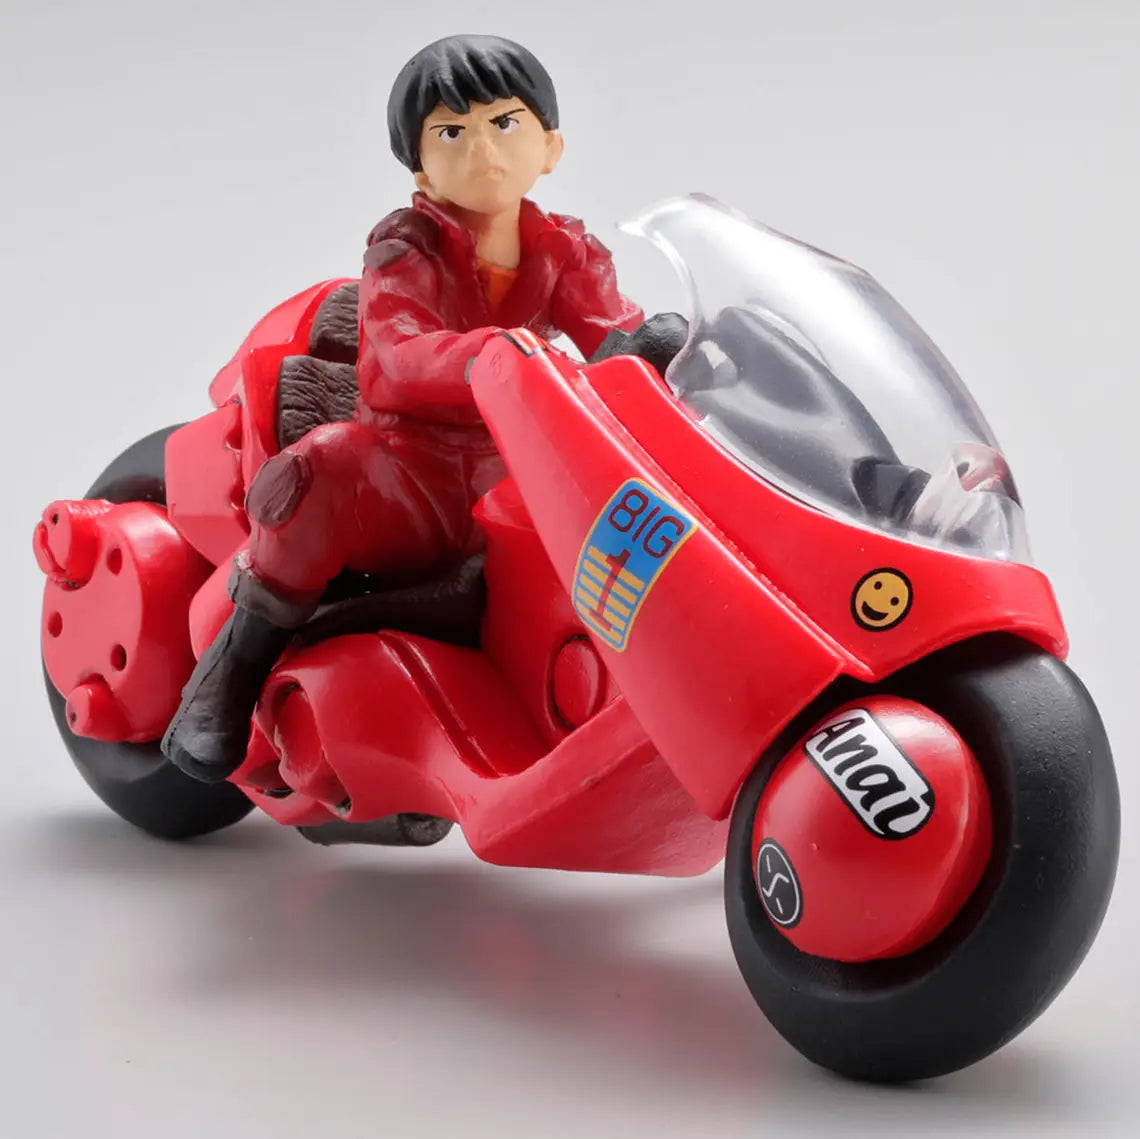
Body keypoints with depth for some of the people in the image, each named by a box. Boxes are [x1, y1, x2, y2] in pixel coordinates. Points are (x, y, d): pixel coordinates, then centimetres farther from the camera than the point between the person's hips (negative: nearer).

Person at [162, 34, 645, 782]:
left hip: (509, 492, 5)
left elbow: (611, 330, -4)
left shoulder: (565, 252, 10)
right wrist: (490, 357, -43)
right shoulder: (406, 250, -5)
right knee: (326, 467, -35)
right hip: (406, 481, -4)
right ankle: (238, 666, -16)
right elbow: (396, 361, -23)